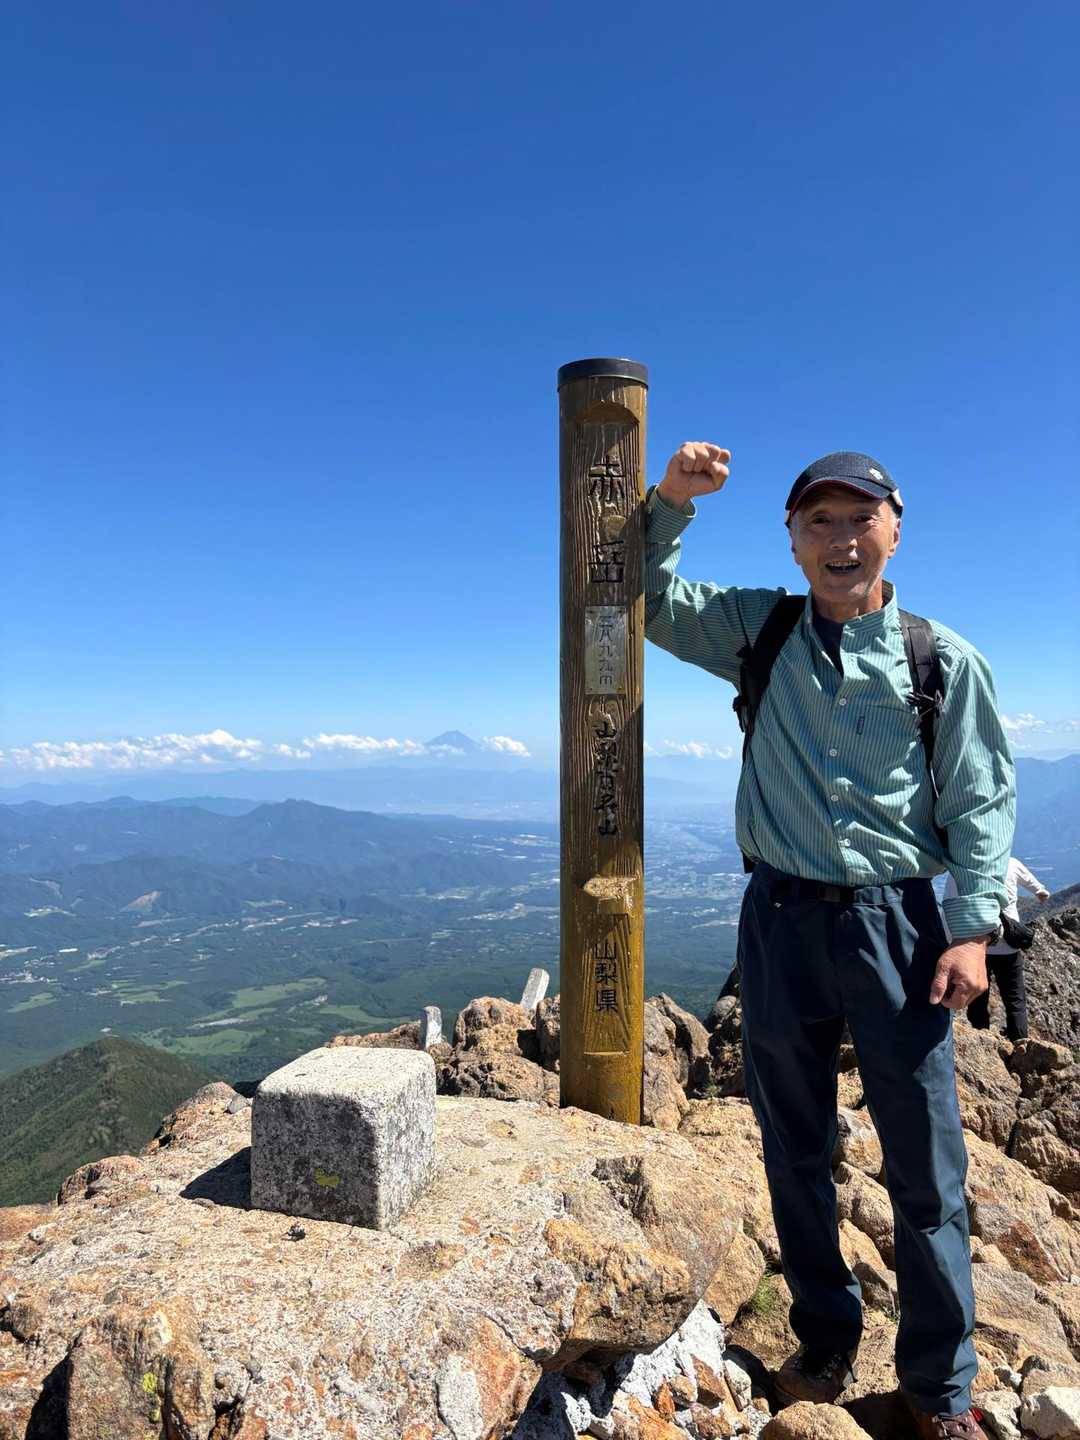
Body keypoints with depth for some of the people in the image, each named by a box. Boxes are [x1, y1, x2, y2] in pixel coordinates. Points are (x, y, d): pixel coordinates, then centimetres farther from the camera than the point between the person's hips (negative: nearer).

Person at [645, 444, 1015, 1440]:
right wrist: (671, 500, -5)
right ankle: (826, 1346, 37)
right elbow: (649, 600, 10)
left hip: (897, 922, -1)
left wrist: (973, 927, -6)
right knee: (796, 1151, 15)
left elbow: (981, 803, 2)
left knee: (927, 1167, 8)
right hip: (783, 919, 2)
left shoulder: (943, 659, 0)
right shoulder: (761, 632, 4)